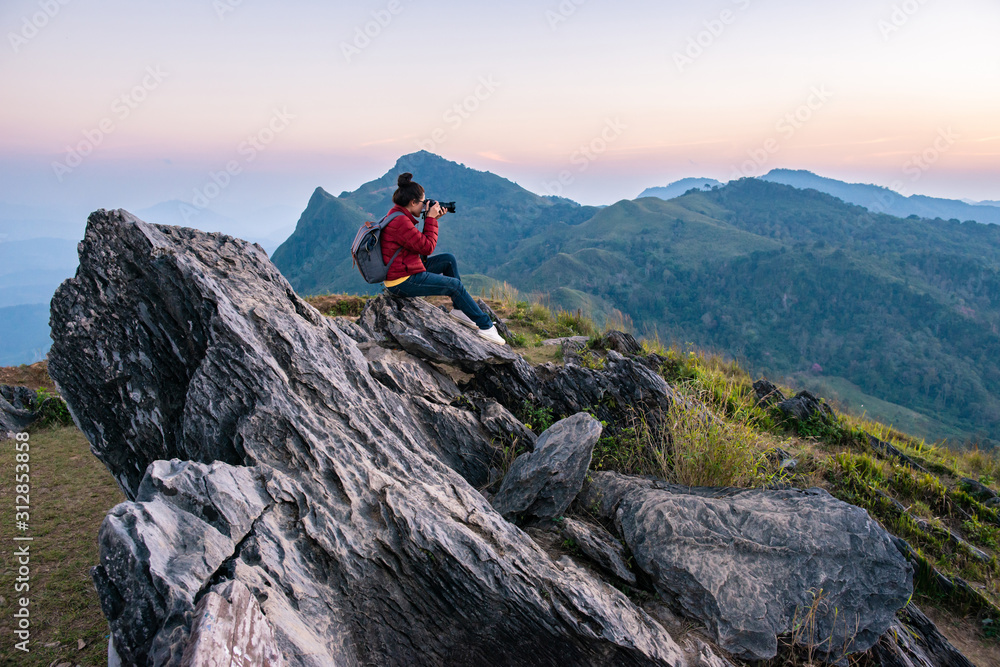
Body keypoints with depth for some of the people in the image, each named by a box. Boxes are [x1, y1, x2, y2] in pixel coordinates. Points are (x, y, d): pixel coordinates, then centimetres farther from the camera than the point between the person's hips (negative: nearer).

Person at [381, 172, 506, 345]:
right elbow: (427, 247, -20)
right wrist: (431, 219, -11)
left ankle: (458, 309, 19)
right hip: (403, 282, -11)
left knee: (449, 260, 16)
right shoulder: (400, 221, -24)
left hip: (406, 271, 11)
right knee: (455, 285, -6)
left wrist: (433, 219, 4)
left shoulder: (397, 215, 9)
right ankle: (486, 326, 3)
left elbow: (421, 241, 14)